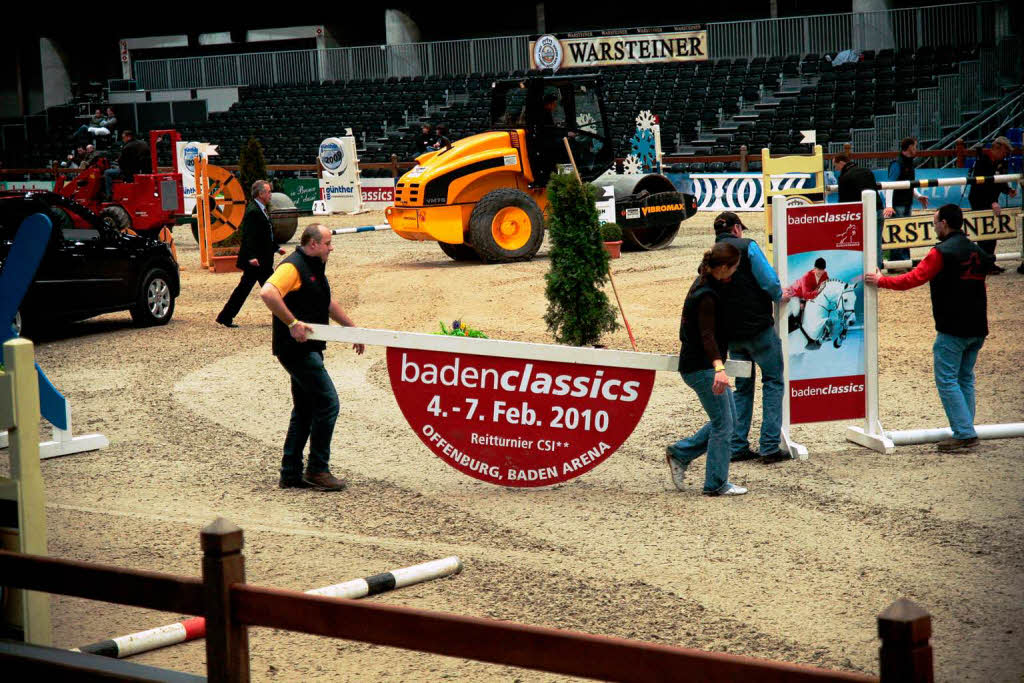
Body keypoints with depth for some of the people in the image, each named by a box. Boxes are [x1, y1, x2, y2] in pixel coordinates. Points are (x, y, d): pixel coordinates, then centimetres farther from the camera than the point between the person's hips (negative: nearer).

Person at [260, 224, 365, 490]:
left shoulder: (314, 269, 17)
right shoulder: (293, 267, -15)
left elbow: (327, 304, 31)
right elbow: (267, 293, -31)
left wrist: (352, 327, 31)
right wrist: (293, 323, -30)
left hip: (307, 349, 10)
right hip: (296, 348, -10)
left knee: (304, 411, 12)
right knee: (328, 403, -10)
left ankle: (291, 474, 16)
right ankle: (317, 470, -3)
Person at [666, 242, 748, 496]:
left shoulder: (705, 283, 5)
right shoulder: (706, 296, -24)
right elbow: (707, 335, -35)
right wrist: (719, 369, -49)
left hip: (703, 365, 10)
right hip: (701, 368, -10)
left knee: (729, 419, 16)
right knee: (723, 424, -2)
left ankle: (680, 453, 21)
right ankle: (716, 484, 7)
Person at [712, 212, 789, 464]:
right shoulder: (747, 246, -7)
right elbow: (768, 279, -15)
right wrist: (779, 296, 5)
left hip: (731, 334, 6)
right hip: (759, 328, -6)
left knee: (742, 387, 17)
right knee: (773, 382, 3)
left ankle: (737, 447, 13)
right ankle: (769, 448, -3)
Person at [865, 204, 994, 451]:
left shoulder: (942, 252, -12)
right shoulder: (977, 251, 12)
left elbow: (914, 279, -13)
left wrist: (881, 281, -1)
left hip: (952, 329, -8)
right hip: (977, 329, 8)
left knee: (946, 380, -3)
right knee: (965, 379, 14)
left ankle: (964, 433, -9)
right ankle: (966, 433, 13)